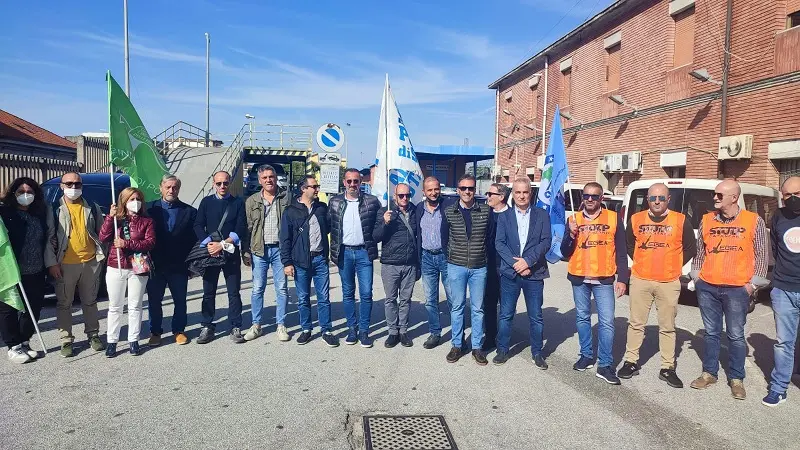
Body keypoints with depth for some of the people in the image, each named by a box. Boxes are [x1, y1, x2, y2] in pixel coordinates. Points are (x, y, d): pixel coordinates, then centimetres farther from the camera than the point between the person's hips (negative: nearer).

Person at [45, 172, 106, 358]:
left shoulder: (92, 208, 9)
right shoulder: (55, 209, 1)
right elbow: (49, 238, -1)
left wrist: (101, 255, 7)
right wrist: (51, 262, -8)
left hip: (90, 262, 2)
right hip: (65, 264, -2)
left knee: (90, 302, 13)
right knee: (64, 304, 6)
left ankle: (93, 334, 25)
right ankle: (66, 340, 16)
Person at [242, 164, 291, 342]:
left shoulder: (286, 199, 3)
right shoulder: (251, 201, 7)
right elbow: (247, 228, 7)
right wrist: (245, 252, 1)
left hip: (280, 249, -1)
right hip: (259, 250, 1)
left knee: (282, 288, 4)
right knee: (257, 289, 5)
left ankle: (281, 325, 14)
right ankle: (256, 325, 17)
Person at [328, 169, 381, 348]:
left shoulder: (372, 201, -1)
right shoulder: (334, 202, 4)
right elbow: (328, 225, 9)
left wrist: (372, 242, 0)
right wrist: (334, 249, 5)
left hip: (364, 252, -1)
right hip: (344, 252, 2)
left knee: (366, 293, -1)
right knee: (348, 293, 10)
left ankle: (364, 330, 11)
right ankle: (352, 329, 21)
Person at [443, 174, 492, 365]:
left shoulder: (486, 211, -1)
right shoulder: (449, 212, -1)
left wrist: (488, 259, 7)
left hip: (479, 267, 0)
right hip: (456, 266, 0)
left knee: (477, 308, 8)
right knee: (457, 306, 8)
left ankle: (477, 347, 18)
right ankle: (456, 345, 20)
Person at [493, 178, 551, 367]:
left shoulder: (542, 215, 4)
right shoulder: (504, 216, 6)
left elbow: (546, 242, -4)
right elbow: (499, 243, -2)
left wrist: (527, 261, -15)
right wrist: (515, 263, -13)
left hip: (534, 273, 0)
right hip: (509, 273, 1)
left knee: (536, 316, 7)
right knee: (506, 315, 7)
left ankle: (537, 352, 21)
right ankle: (502, 349, 21)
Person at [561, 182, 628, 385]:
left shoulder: (613, 218, -1)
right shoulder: (574, 219, 3)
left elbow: (621, 252, 1)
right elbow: (565, 252, 2)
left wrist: (622, 279, -6)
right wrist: (572, 234, -16)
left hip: (604, 279, -2)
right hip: (579, 278, 2)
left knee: (607, 322, -4)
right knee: (582, 318, 13)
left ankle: (605, 365, 4)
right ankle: (586, 355, 27)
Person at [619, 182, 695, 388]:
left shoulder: (680, 220, -2)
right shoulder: (636, 219, 3)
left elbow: (690, 249, 7)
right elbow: (628, 245, 15)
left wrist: (674, 265, 4)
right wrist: (641, 262, 9)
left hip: (669, 283, -1)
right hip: (640, 280, 1)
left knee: (667, 327, 6)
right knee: (636, 323, 8)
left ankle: (667, 368, 16)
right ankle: (631, 362, 19)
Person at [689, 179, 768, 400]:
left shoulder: (754, 221, -2)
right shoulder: (706, 220, 5)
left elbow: (760, 255, 1)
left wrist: (753, 283, -2)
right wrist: (697, 276, 9)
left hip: (737, 289, -2)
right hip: (707, 287, 3)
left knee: (736, 336, 6)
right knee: (711, 333, 12)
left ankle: (736, 379, 19)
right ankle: (709, 373, 24)